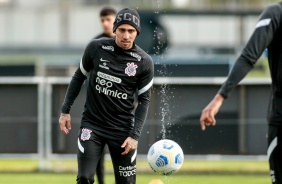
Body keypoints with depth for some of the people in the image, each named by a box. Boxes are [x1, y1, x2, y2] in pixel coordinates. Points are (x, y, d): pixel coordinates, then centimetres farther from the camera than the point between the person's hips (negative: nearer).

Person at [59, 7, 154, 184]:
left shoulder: (144, 62, -7)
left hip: (122, 129, 0)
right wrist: (66, 110, 6)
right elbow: (79, 77, 8)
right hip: (92, 124, 0)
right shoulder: (96, 48, -6)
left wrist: (135, 135, -9)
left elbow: (144, 100, -1)